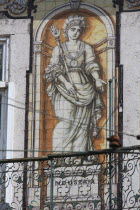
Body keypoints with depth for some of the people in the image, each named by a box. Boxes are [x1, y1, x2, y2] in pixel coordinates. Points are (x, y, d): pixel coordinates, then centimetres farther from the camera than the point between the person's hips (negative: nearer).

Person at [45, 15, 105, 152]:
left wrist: (97, 79, -18)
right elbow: (55, 69, 0)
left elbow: (91, 65, 2)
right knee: (65, 122, -14)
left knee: (81, 124, -4)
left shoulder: (86, 47, 13)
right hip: (65, 88, -2)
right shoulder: (59, 48, 10)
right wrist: (66, 82, -17)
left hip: (84, 89, 2)